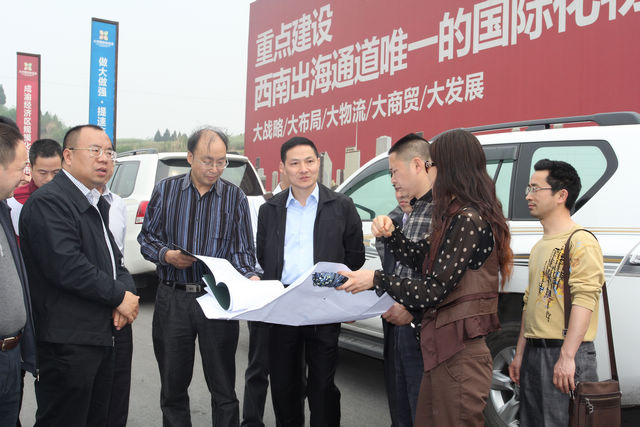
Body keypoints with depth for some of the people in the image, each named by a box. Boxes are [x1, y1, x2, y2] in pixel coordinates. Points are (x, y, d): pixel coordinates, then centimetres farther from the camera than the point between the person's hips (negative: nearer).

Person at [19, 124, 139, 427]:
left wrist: (127, 291, -2)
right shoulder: (47, 202, -14)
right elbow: (66, 266, -24)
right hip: (67, 343, -9)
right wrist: (119, 296, -14)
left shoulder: (97, 205, 18)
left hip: (101, 337, 10)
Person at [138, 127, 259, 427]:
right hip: (172, 299, 1)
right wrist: (167, 255, -13)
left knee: (223, 389, 6)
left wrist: (249, 277, -18)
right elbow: (146, 237, 7)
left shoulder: (235, 197, 2)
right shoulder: (166, 191, 3)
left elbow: (242, 250, 2)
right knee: (172, 387, 13)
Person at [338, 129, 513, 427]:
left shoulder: (468, 220, -19)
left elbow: (433, 292, -21)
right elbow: (419, 257, 18)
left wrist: (376, 280, -11)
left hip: (457, 356, -10)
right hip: (443, 350, 10)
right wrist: (390, 234, 2)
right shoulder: (458, 215, 14)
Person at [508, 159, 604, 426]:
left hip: (565, 354, -8)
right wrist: (520, 354, 20)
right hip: (534, 354, 9)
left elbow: (584, 300, -18)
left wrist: (567, 356, -24)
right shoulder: (539, 247, 19)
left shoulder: (581, 241, -9)